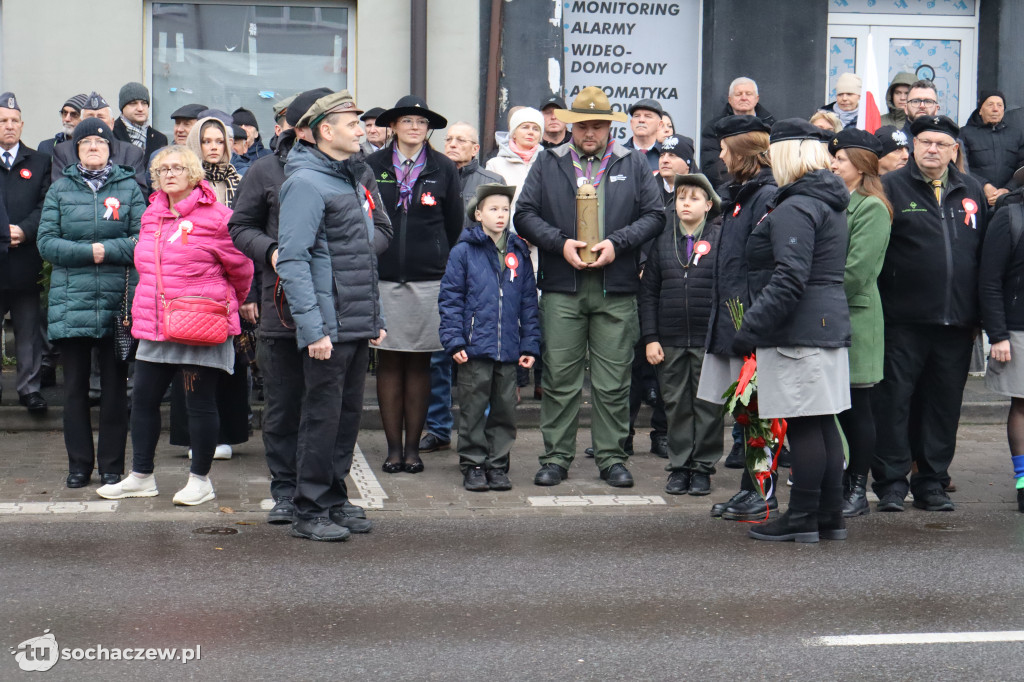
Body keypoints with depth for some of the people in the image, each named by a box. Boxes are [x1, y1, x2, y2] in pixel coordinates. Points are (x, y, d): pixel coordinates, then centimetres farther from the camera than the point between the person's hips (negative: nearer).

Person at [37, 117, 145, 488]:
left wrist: (105, 249, -13)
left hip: (117, 302, -1)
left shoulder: (129, 187, 7)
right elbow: (46, 242, 1)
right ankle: (79, 464, 14)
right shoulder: (60, 189, 10)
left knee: (115, 387, 3)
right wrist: (89, 252, -11)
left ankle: (112, 465, 12)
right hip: (70, 302, 1)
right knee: (75, 387, 5)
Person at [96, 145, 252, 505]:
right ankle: (141, 476, 22)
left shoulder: (214, 216, -9)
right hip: (156, 326, 7)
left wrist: (228, 305, 11)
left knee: (200, 402, 0)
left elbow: (241, 267, -2)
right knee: (143, 398, 10)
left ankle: (200, 479, 12)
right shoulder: (151, 215, 12)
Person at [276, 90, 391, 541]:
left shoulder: (355, 178, 17)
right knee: (323, 416, -3)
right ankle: (310, 513, 5)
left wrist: (376, 318, 18)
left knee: (349, 414, 12)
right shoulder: (306, 182, -11)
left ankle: (334, 502, 22)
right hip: (328, 326, -8)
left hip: (358, 325, 8)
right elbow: (293, 261, -17)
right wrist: (312, 328, -21)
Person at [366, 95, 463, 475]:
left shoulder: (444, 169, 7)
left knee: (419, 361, 4)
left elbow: (455, 226, 10)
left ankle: (413, 446, 12)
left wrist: (450, 271, 6)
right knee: (389, 360, 1)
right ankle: (393, 447, 8)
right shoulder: (372, 167, 5)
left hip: (429, 278, 0)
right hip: (383, 276, 0)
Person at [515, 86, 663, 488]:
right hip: (562, 289, 0)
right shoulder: (548, 163, 11)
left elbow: (654, 215, 6)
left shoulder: (633, 165, 11)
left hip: (616, 291, 0)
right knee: (560, 378, 1)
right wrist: (560, 243, -9)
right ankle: (556, 456, 10)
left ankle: (611, 457, 12)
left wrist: (617, 243, -9)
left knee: (613, 383, 3)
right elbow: (525, 214, 6)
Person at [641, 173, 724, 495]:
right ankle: (679, 466, 16)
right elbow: (648, 291, 8)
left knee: (708, 405, 4)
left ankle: (703, 467, 13)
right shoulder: (662, 240, 7)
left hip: (709, 339, -2)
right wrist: (650, 337, 1)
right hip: (670, 340, 3)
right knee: (676, 404, 7)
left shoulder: (720, 239, -1)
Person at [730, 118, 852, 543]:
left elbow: (789, 280, -23)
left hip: (798, 332, -10)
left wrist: (751, 328, -20)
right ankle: (830, 516, 18)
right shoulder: (830, 203, 17)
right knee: (823, 423, 12)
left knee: (803, 425, -4)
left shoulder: (794, 208, -15)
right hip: (830, 326, 10)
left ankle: (802, 518, 1)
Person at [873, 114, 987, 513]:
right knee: (893, 401, -1)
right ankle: (891, 483, 8)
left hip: (956, 323, 4)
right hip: (903, 320, -4)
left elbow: (984, 254, 15)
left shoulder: (972, 192, 13)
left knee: (943, 404, 9)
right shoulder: (891, 188, 1)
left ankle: (931, 483, 19)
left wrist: (979, 315, 10)